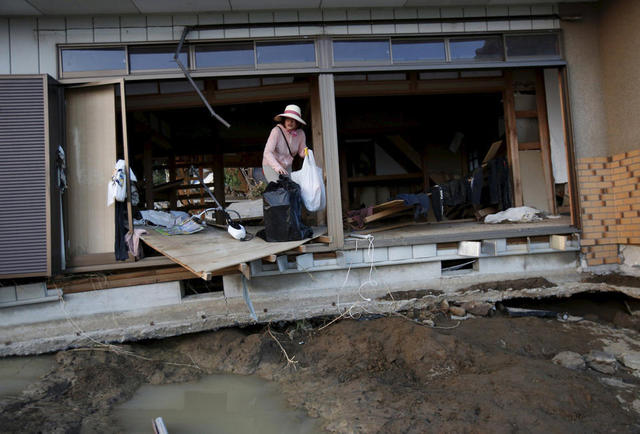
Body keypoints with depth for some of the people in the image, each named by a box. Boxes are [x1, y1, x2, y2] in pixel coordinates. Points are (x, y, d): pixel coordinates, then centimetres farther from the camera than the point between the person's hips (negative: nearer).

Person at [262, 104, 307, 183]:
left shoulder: (300, 133, -10)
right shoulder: (277, 131, -23)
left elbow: (301, 152, 5)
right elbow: (267, 153, -31)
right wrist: (277, 167, -45)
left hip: (287, 167, 5)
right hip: (271, 166, -5)